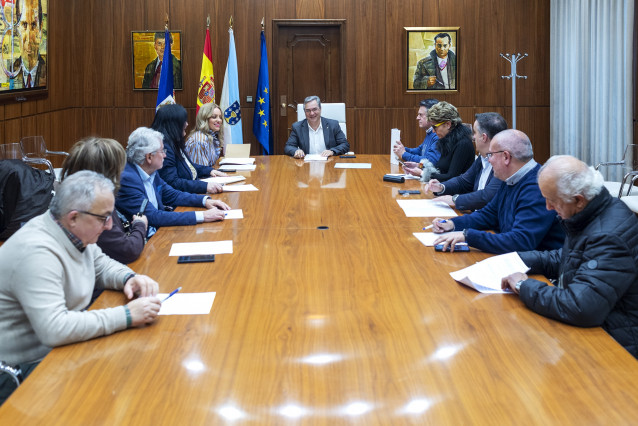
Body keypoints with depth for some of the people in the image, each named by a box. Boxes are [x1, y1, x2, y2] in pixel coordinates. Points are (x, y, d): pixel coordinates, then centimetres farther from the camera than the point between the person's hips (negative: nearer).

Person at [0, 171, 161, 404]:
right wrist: (126, 315, -33)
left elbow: (100, 263, 20)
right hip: (25, 367, -9)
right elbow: (54, 330, -37)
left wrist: (129, 278, -3)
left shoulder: (75, 232, 0)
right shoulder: (37, 252, -29)